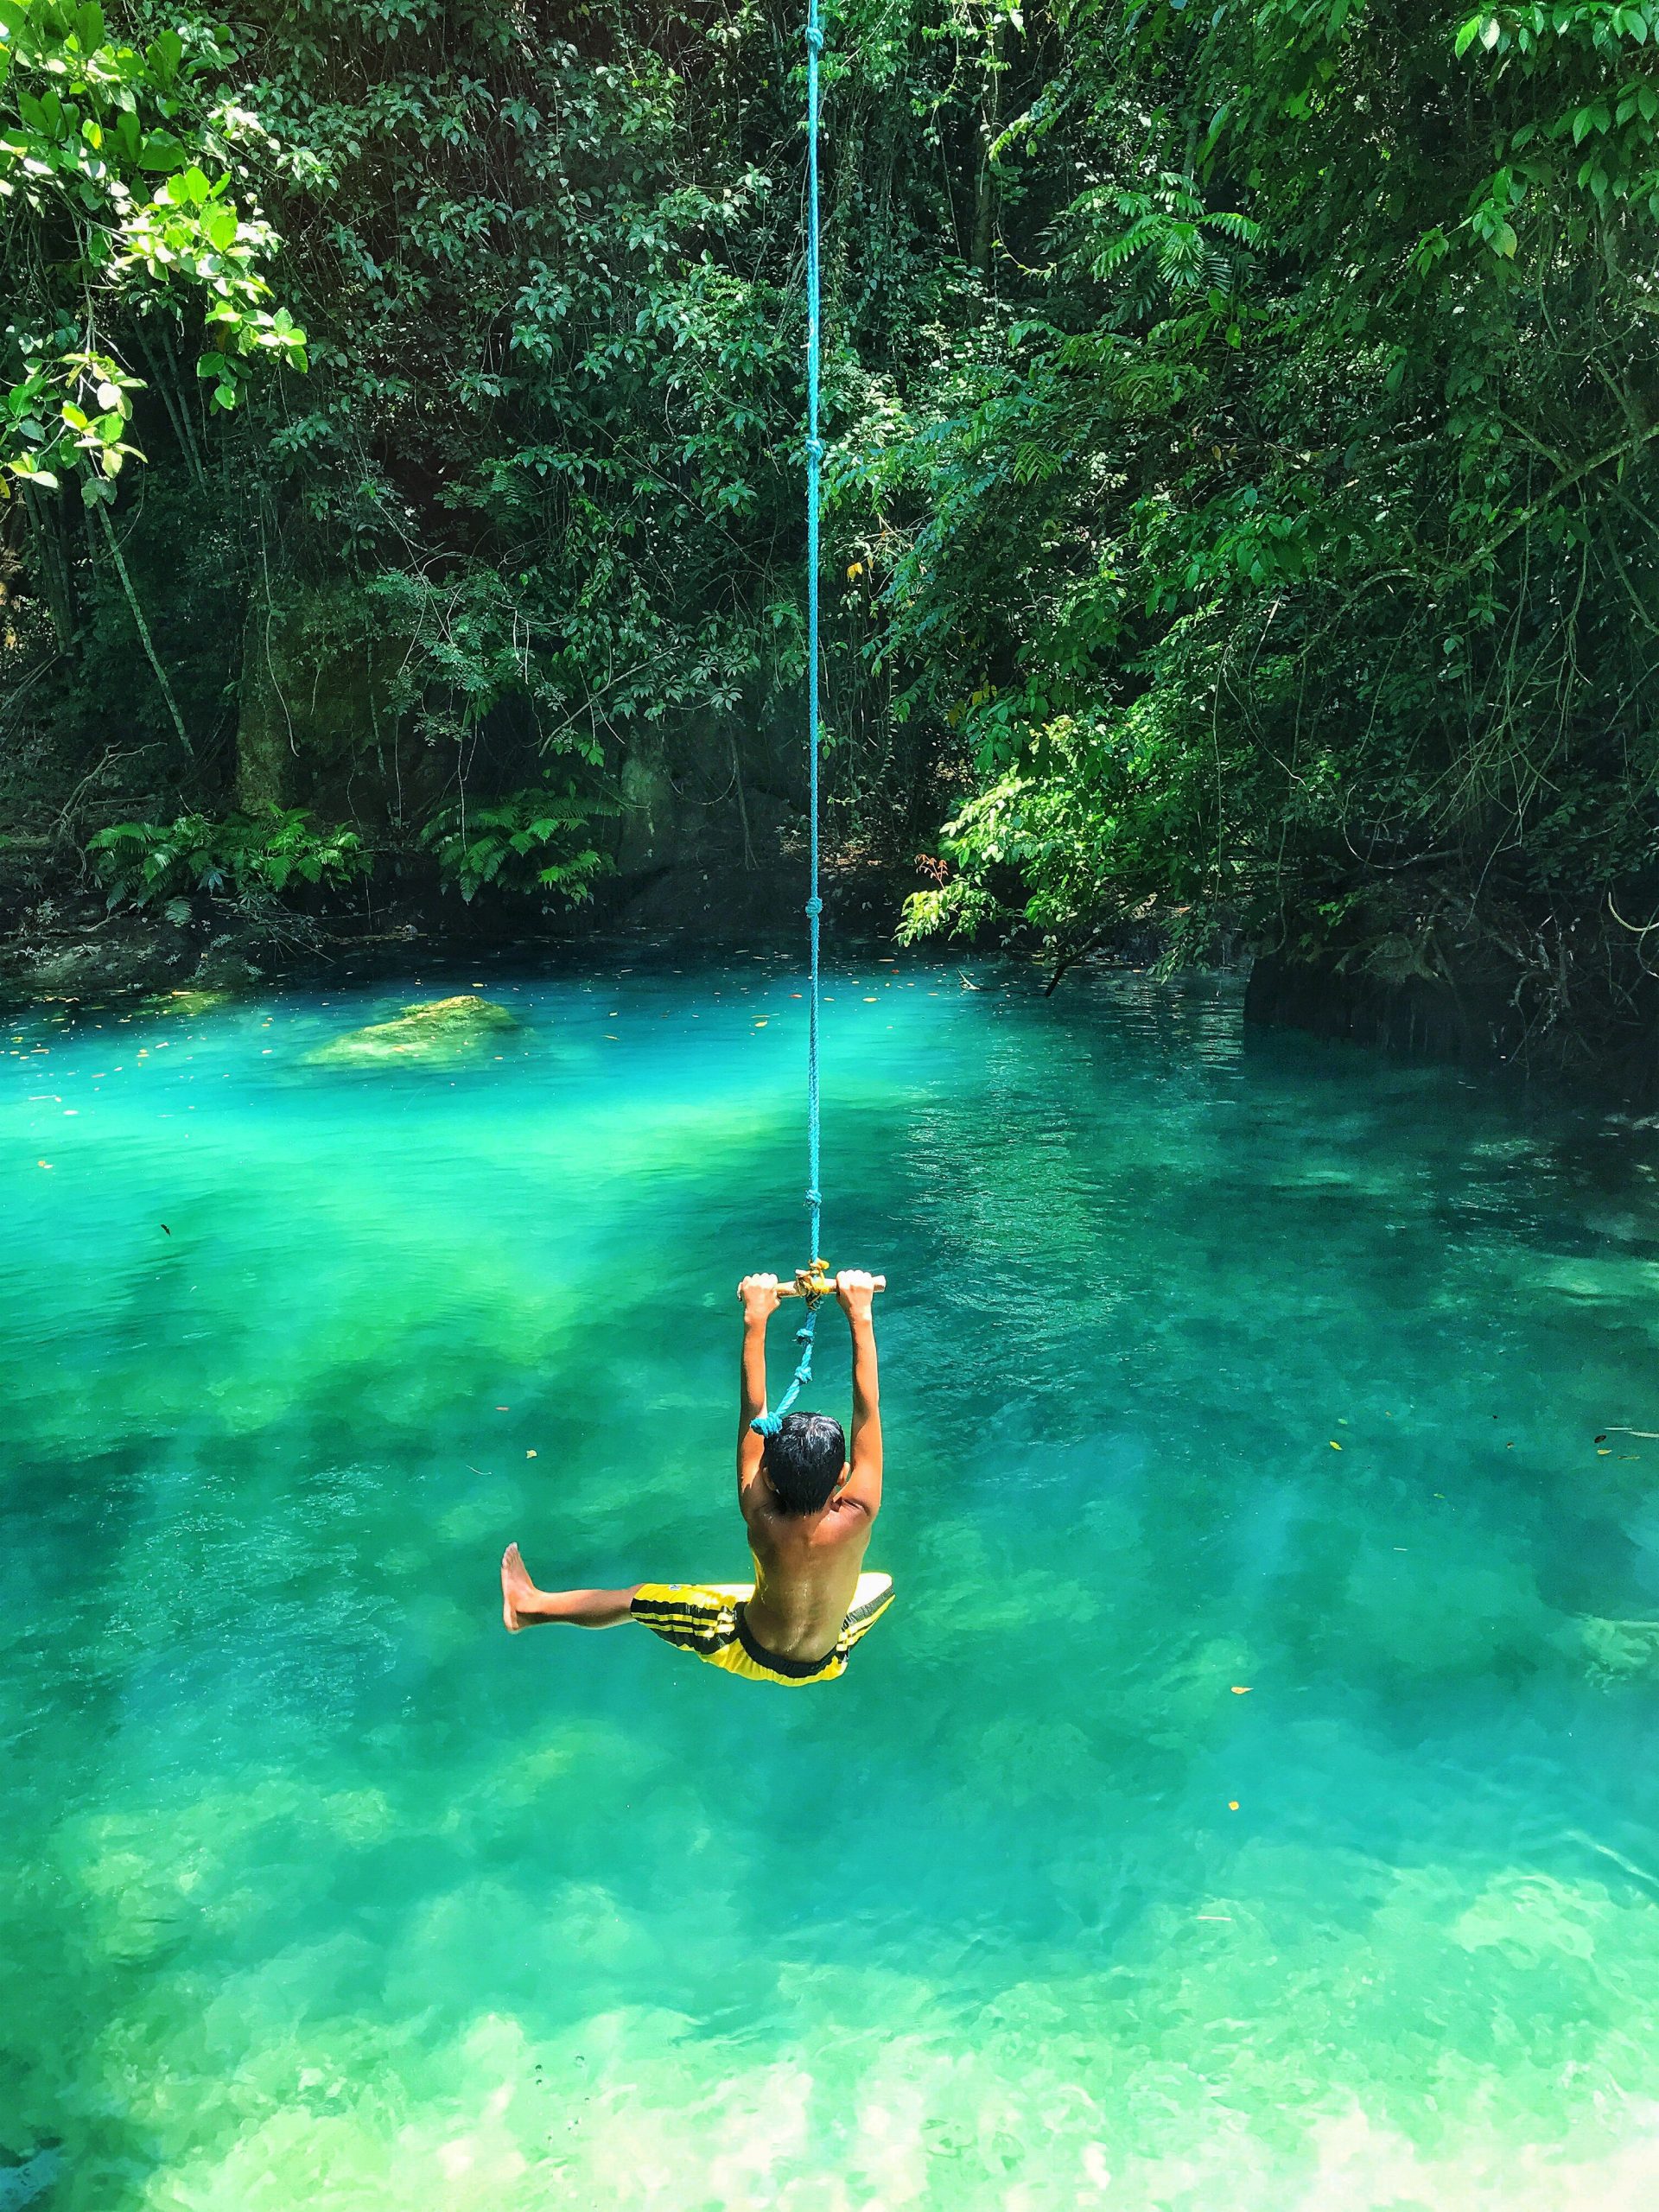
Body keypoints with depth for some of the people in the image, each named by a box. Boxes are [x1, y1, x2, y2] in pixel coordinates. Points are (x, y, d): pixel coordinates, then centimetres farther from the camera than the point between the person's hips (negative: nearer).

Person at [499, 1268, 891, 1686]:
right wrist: (860, 1316, -30)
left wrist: (756, 1320, -29)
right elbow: (867, 1410, -32)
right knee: (883, 1584, 29)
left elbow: (753, 1412, -31)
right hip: (827, 1663, 1)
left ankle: (532, 1606, 35)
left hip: (749, 1654, -1)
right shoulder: (857, 1519, -35)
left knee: (641, 1597, 15)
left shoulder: (763, 1522, -35)